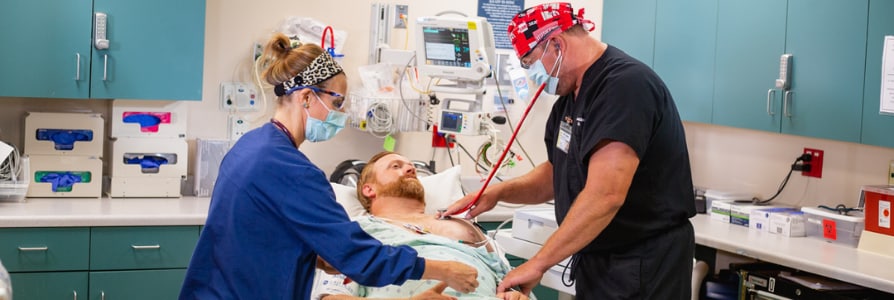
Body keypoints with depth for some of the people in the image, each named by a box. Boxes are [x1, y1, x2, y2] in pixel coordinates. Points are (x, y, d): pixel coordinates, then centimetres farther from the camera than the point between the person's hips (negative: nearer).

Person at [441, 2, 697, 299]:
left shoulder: (625, 85, -21)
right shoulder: (570, 97, 9)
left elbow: (604, 195, -30)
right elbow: (557, 174, 18)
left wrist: (537, 264, -26)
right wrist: (497, 193, 1)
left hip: (642, 267, -9)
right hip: (596, 260, 9)